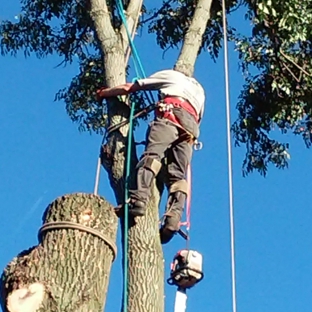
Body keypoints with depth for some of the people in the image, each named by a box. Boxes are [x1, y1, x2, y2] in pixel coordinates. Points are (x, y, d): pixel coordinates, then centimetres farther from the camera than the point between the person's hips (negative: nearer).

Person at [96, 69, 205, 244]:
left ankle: (139, 199, -46)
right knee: (178, 175, -5)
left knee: (152, 154, -22)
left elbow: (129, 88, 26)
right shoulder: (199, 90, 43)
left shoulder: (170, 75, 28)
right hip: (190, 128, 5)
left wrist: (103, 93, 38)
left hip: (170, 114, -5)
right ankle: (174, 218, -26)